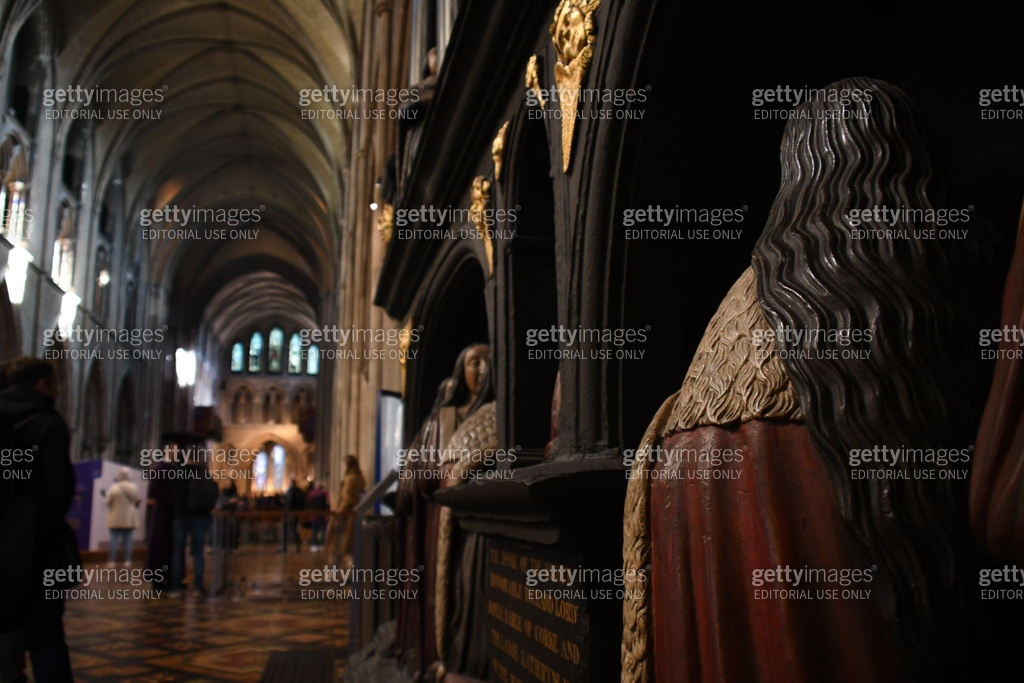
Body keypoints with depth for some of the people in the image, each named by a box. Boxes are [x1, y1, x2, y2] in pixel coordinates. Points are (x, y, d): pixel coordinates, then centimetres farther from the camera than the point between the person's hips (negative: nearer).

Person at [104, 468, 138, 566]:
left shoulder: (113, 488, -9)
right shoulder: (134, 488, -3)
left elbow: (108, 502, -4)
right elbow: (137, 501, 7)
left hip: (115, 519, -1)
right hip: (129, 519, 1)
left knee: (114, 539, 1)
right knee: (127, 539, 4)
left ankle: (112, 561, -1)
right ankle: (127, 561, 1)